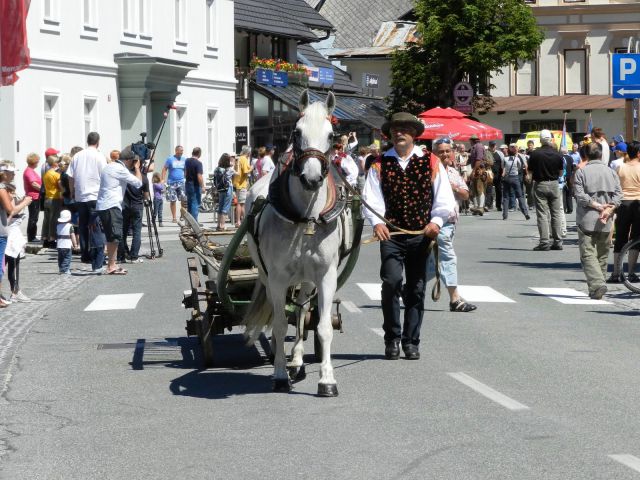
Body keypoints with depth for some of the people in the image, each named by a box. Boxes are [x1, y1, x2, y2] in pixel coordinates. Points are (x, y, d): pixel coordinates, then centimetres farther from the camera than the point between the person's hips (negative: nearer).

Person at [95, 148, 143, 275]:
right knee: (115, 236, -12)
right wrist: (137, 168, 6)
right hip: (112, 206, -10)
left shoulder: (109, 167, 19)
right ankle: (111, 266, -15)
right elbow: (138, 183, -9)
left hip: (102, 206, 10)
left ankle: (111, 265, 15)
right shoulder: (121, 169, -9)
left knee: (111, 237, 13)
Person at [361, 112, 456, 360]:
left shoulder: (431, 163, 7)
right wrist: (377, 222, -21)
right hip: (390, 234, -1)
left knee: (416, 288, 6)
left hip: (422, 235, 1)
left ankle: (411, 342, 15)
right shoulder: (380, 165, 6)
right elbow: (371, 198, -3)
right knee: (391, 281, -17)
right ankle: (392, 338, -4)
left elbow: (444, 198, 4)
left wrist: (436, 221, -13)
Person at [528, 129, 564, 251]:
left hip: (540, 185, -2)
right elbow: (560, 172, 3)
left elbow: (530, 171, -3)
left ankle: (544, 242, -6)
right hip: (554, 184, 2)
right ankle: (558, 241, 12)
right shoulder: (557, 154, -4)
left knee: (542, 214, -1)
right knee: (556, 213, 10)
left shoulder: (535, 154, -11)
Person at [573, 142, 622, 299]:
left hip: (586, 220, -3)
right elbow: (618, 194, -2)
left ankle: (597, 285, -23)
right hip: (605, 222, 3)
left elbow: (580, 195, -11)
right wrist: (608, 209, -11)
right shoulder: (611, 172, 8)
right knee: (602, 255, 15)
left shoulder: (581, 172, -1)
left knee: (588, 254, -5)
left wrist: (597, 205, -10)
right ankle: (598, 286, 19)